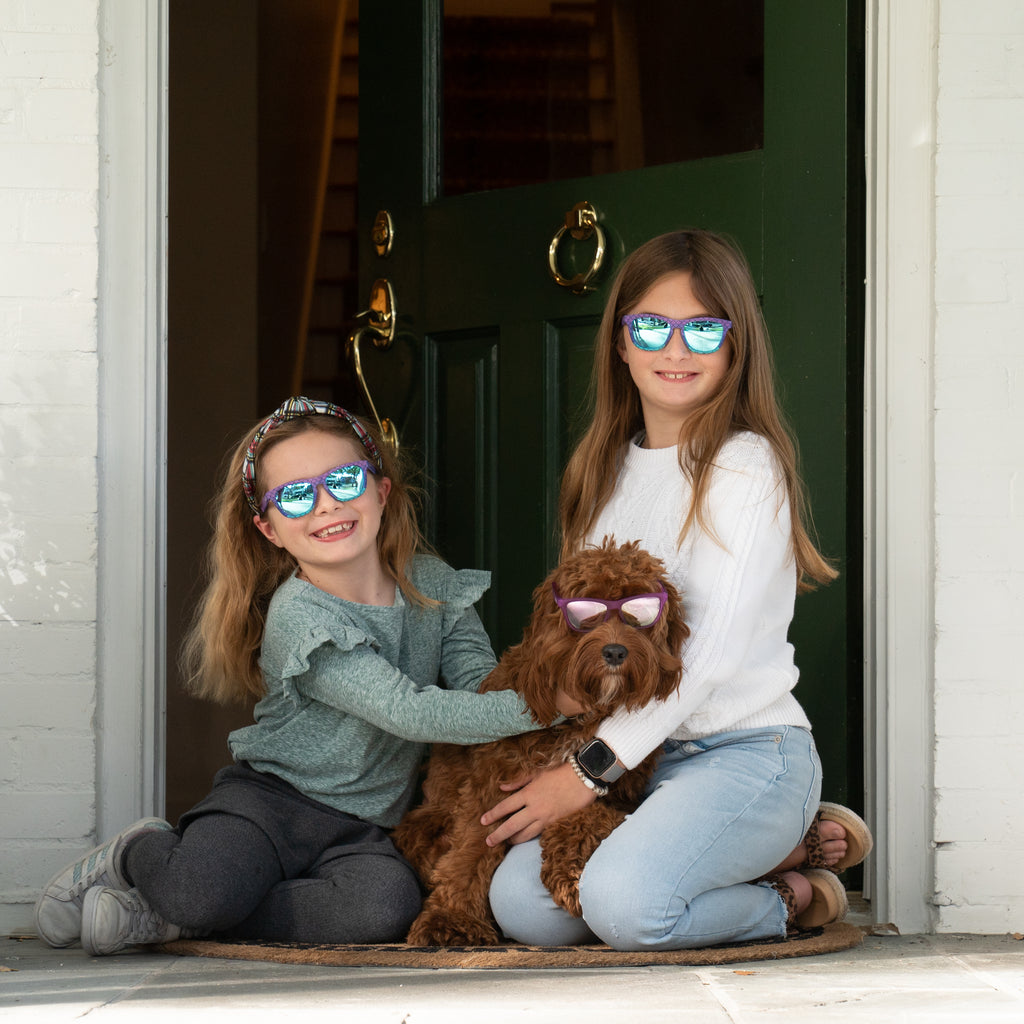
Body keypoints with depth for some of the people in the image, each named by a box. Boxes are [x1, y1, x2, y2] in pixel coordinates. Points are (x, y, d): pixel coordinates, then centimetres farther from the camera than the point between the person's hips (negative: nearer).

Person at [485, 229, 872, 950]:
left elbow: (713, 650, -16)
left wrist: (592, 769, -15)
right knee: (520, 904, -18)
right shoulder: (612, 467, 15)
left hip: (748, 748, -7)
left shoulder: (744, 465, -9)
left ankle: (786, 898, -1)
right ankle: (764, 850, 0)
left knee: (623, 902, -33)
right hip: (642, 751, 7)